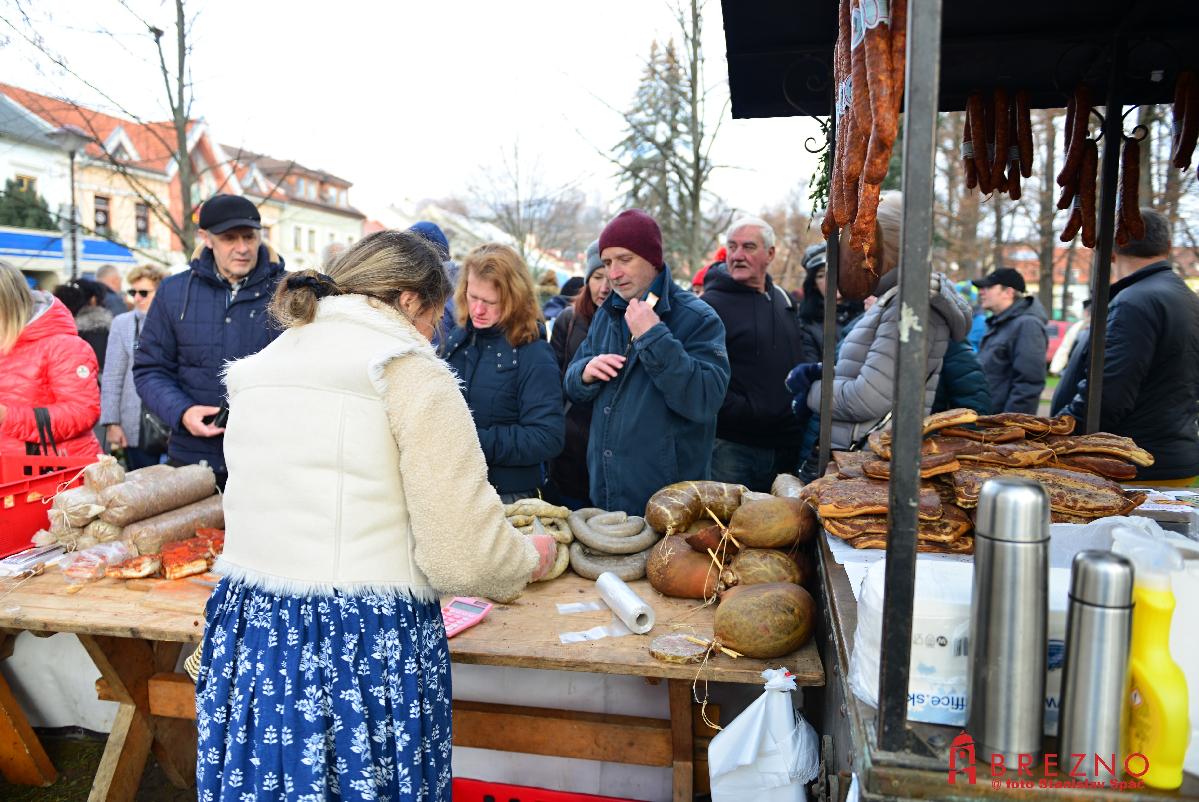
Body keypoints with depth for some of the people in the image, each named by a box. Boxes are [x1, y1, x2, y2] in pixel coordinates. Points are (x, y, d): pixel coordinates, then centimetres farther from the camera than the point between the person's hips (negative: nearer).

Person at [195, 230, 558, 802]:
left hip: (248, 642, 7)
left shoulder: (257, 368, 11)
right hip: (366, 652, -6)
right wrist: (530, 559, 7)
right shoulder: (408, 371, -11)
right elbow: (464, 555, -14)